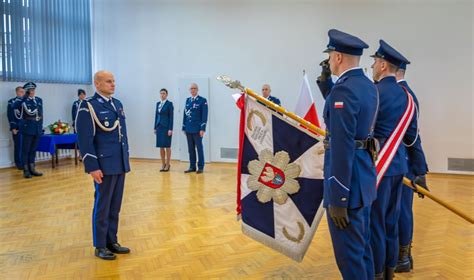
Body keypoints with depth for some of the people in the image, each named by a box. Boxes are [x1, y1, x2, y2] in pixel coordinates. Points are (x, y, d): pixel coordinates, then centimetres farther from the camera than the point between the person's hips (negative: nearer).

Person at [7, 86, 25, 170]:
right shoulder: (12, 102, 0)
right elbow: (10, 116, -4)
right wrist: (13, 128, -10)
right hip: (17, 128, -3)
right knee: (18, 146, 1)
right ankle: (19, 164, 9)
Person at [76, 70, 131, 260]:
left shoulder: (118, 104, 12)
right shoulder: (88, 106, -9)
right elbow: (84, 139, -13)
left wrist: (125, 158, 14)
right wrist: (93, 167, -17)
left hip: (120, 164, 6)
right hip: (104, 165, -6)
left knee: (115, 206, 13)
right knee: (102, 206, 5)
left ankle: (112, 241, 26)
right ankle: (100, 246, 18)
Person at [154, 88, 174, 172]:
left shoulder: (169, 103, -5)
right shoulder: (158, 103, 12)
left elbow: (171, 117, -9)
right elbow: (156, 116, 14)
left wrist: (170, 129, -15)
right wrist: (155, 127, 10)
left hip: (166, 127, -6)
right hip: (159, 126, 6)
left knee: (167, 146, 0)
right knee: (161, 146, 8)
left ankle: (167, 165, 8)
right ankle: (163, 164, 16)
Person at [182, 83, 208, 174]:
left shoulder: (202, 100, -4)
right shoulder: (187, 100, 12)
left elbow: (204, 116, -8)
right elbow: (185, 114, 13)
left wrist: (202, 129, -14)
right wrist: (184, 127, 10)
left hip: (197, 129, -5)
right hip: (188, 129, 5)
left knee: (199, 148, 2)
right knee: (191, 149, 9)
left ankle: (200, 167, 10)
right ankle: (192, 166, 17)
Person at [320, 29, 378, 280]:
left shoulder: (343, 89, -19)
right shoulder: (368, 86, 9)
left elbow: (342, 148, -23)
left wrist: (338, 198, -20)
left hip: (348, 182, -10)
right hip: (364, 176, 10)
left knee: (348, 252, 2)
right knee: (361, 246, 21)